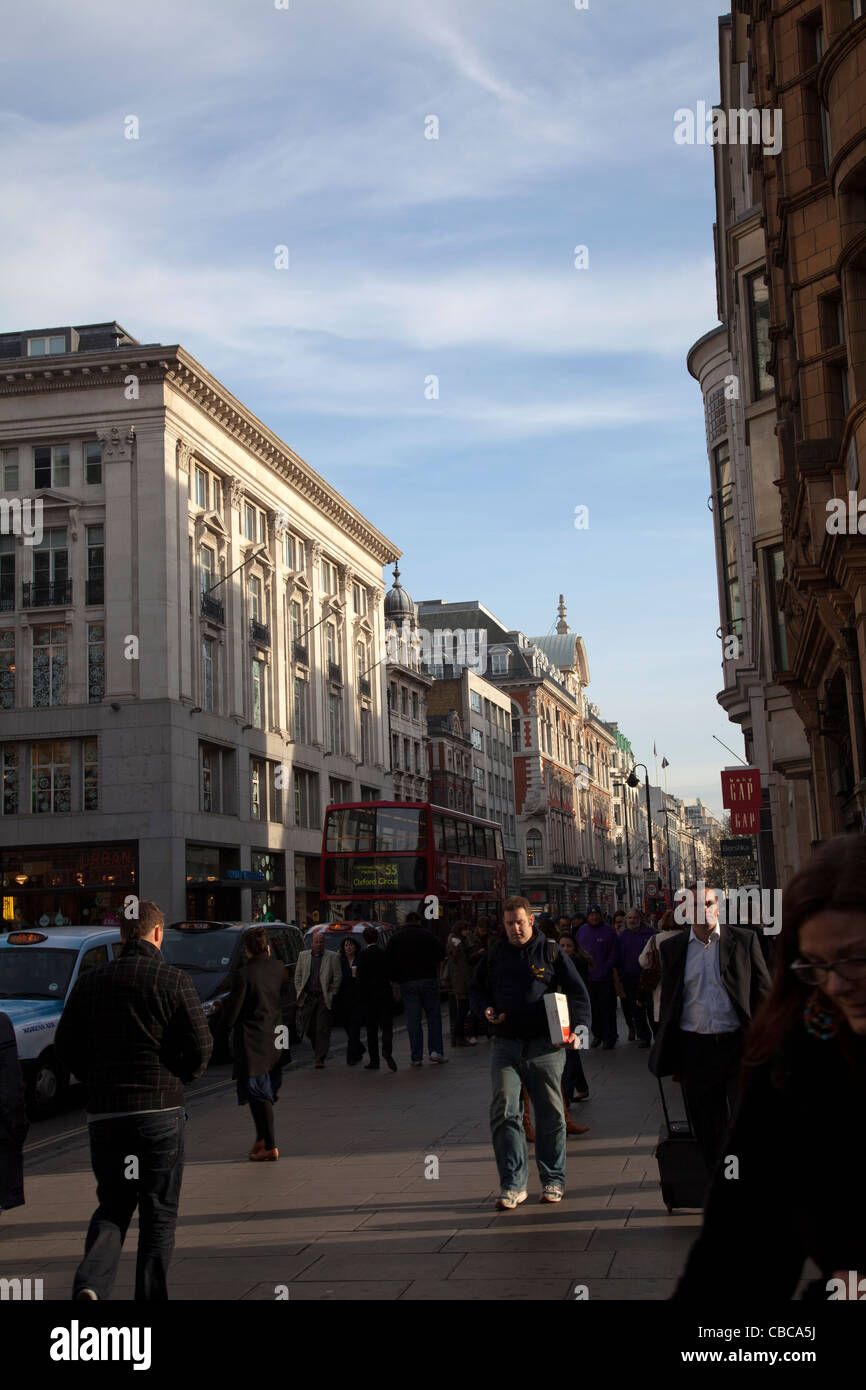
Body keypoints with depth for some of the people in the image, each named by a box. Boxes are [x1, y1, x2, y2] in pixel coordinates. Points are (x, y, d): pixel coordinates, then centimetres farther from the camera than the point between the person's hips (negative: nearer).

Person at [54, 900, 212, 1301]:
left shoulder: (90, 981, 4)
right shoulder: (172, 980, -7)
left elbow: (65, 1047, 6)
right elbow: (200, 1045, -9)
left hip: (104, 1113, 3)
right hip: (160, 1110, -3)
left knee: (112, 1207, 14)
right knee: (159, 1214, 9)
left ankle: (90, 1283, -8)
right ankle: (150, 1296, 10)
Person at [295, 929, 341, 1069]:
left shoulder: (332, 956, 3)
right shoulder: (303, 956, 11)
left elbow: (338, 976, 3)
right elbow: (297, 976, 13)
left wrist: (331, 994, -2)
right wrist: (299, 993, 5)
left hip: (324, 998, -3)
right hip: (308, 997, 3)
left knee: (323, 1029, -7)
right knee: (309, 1028, 5)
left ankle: (320, 1059, -6)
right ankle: (317, 1051, 29)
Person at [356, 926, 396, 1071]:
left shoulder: (363, 955, -8)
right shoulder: (384, 953, 1)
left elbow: (361, 978, -10)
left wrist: (362, 998, -4)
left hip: (369, 996, -2)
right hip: (385, 995, 2)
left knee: (371, 1029, 7)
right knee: (386, 1026, 3)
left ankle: (374, 1061, 9)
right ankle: (387, 1050, -23)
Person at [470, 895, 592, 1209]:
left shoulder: (550, 951, 3)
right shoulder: (495, 954, 10)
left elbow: (577, 992, 2)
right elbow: (478, 990, 22)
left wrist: (577, 1028, -12)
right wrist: (486, 1009, 0)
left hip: (544, 1045, -1)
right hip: (506, 1043, 1)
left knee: (551, 1113, 6)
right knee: (503, 1112, -10)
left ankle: (553, 1179, 20)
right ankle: (512, 1184, -4)